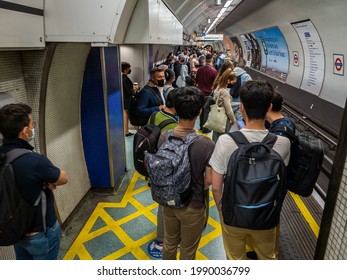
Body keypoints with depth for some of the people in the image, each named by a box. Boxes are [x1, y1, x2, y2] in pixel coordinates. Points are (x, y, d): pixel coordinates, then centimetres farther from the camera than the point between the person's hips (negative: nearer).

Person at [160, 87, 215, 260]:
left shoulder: (163, 138, -16)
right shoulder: (207, 145, -27)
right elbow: (209, 180, -16)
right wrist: (196, 191, 5)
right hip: (193, 206, -4)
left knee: (169, 242, 28)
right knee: (188, 249, 22)